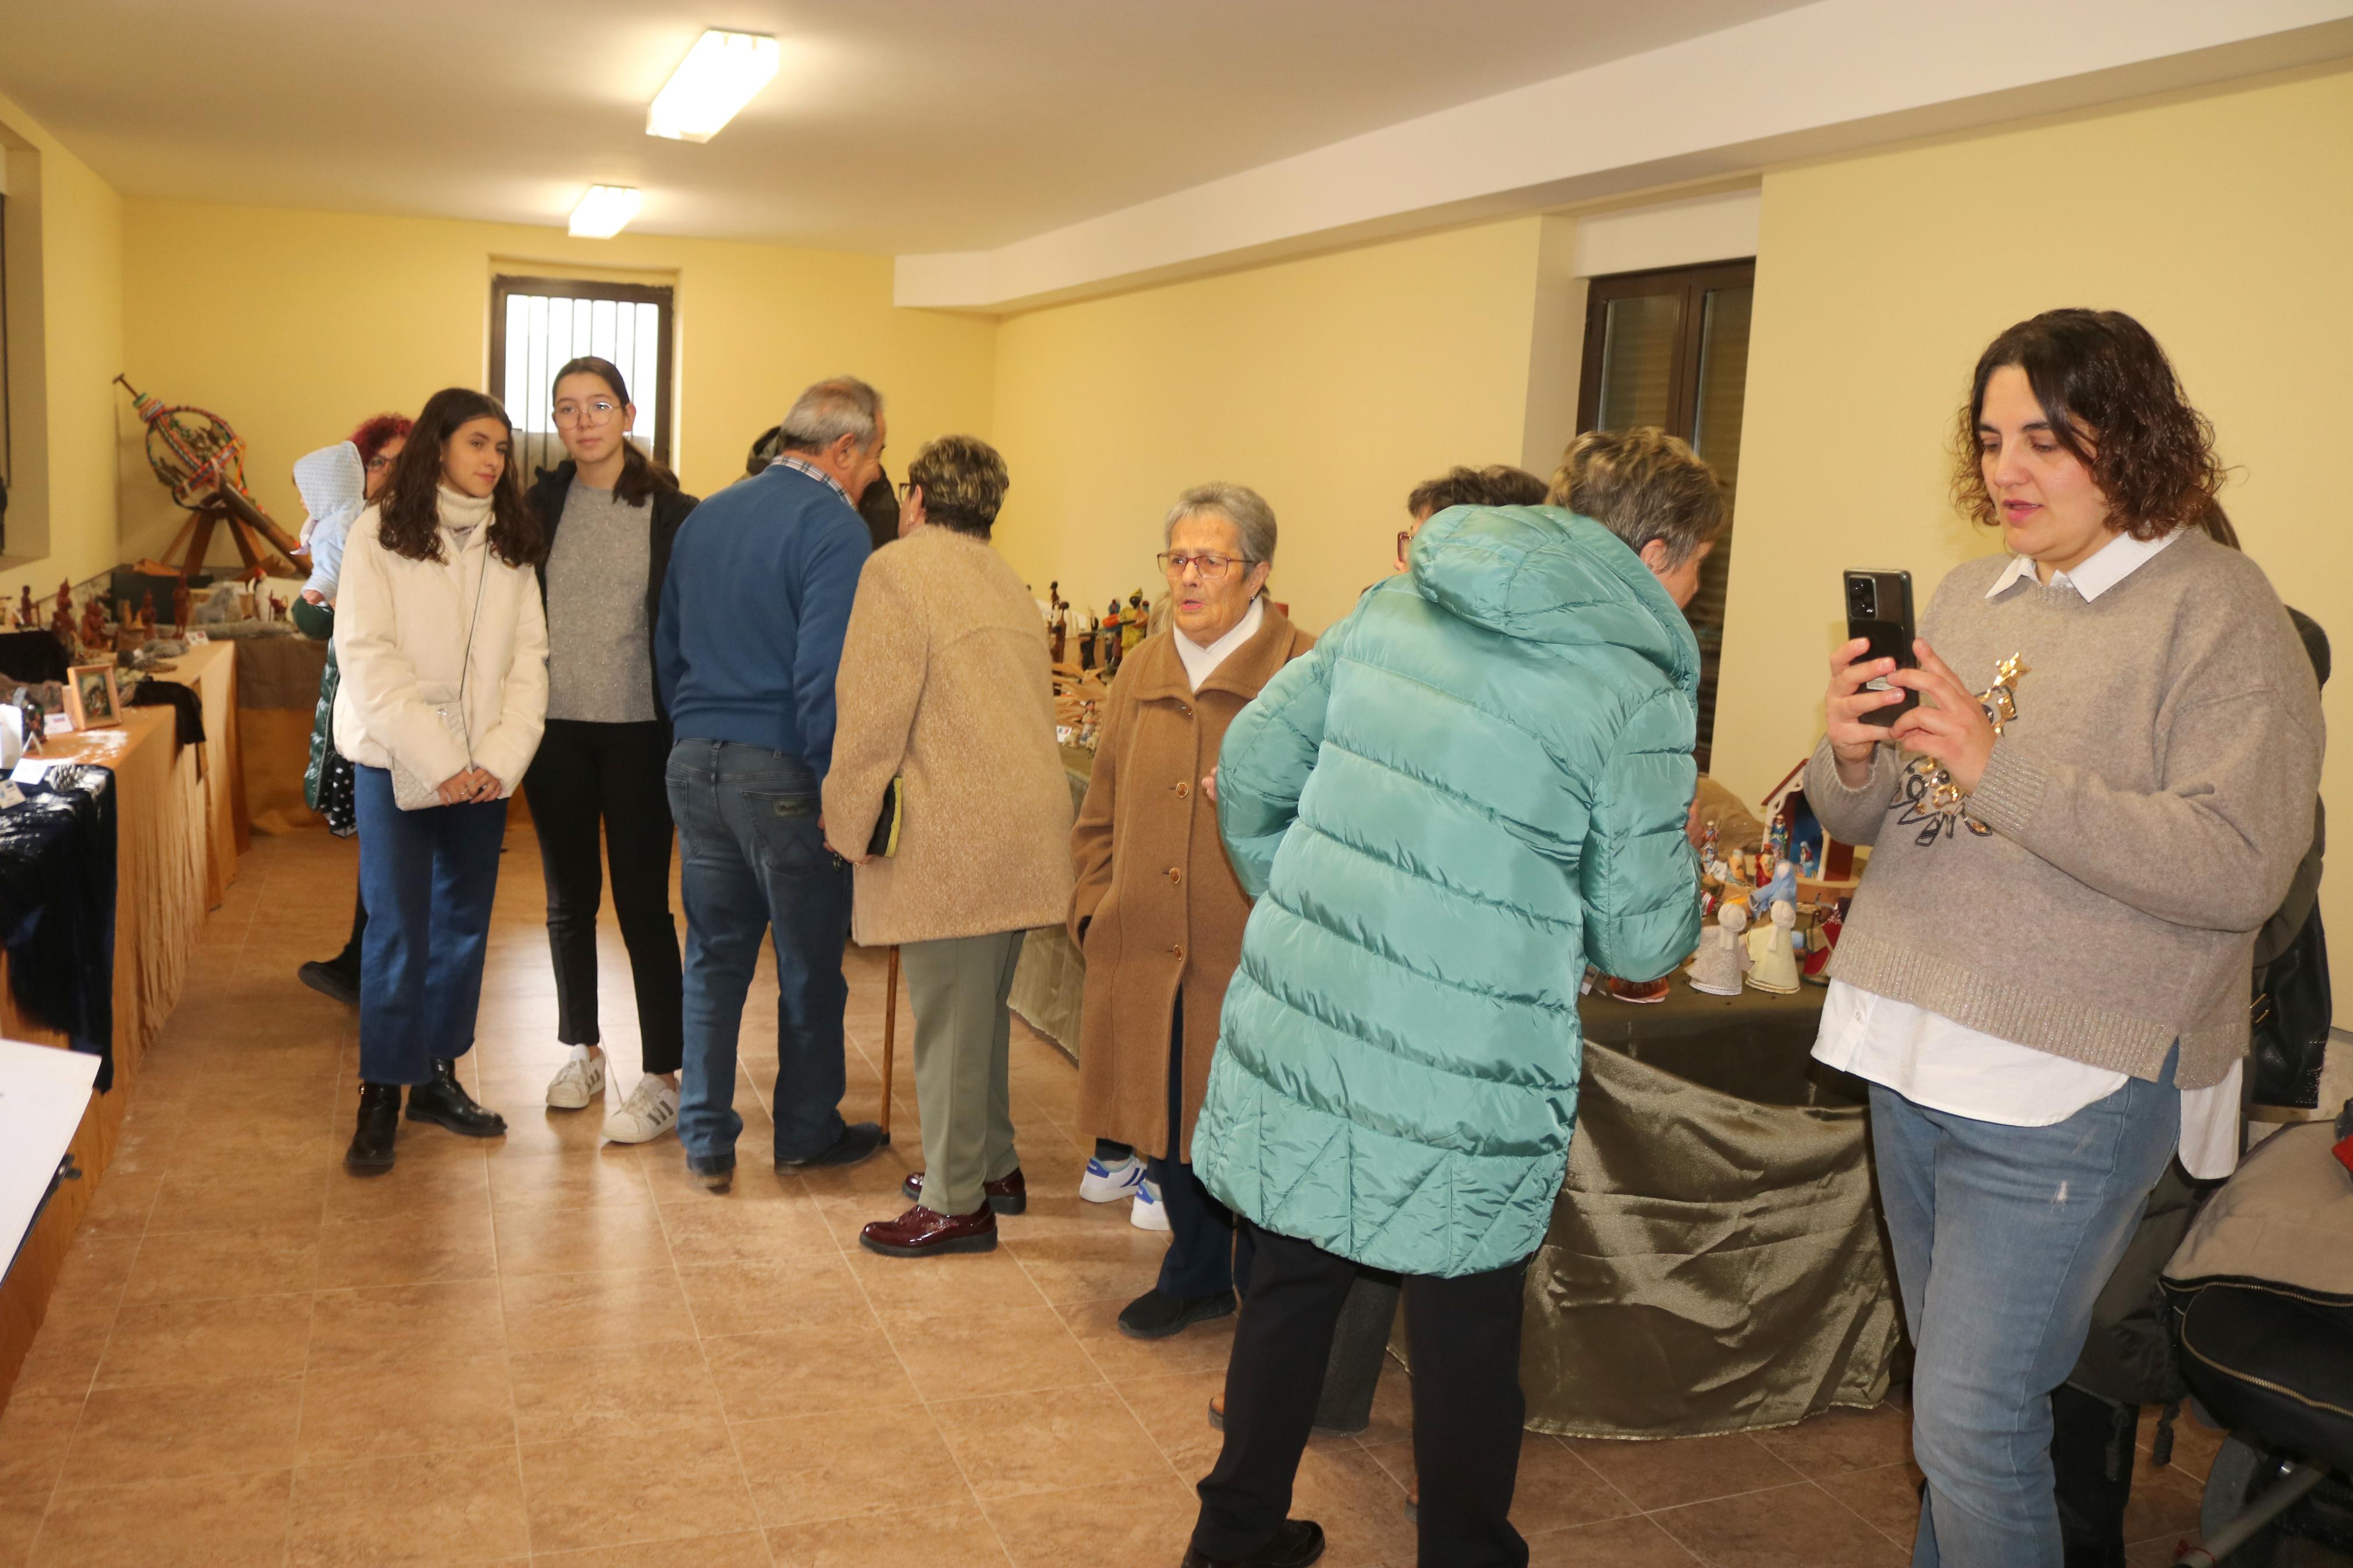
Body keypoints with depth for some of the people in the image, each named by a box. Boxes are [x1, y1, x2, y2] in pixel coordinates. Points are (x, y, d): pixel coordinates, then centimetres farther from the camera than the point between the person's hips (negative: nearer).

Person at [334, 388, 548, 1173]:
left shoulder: (511, 544, 8)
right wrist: (439, 761, -16)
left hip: (482, 771, 4)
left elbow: (528, 659, 2)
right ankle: (381, 1095, 9)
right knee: (397, 929, -1)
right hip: (395, 763, -4)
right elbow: (367, 659, -10)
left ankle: (437, 1074, 22)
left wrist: (502, 758, -12)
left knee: (464, 923, 9)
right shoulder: (379, 535, -3)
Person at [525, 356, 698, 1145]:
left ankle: (662, 1077, 7)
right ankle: (583, 1049, 30)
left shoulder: (672, 513, -2)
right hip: (556, 729, 3)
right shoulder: (539, 506, 5)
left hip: (638, 731, -3)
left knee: (643, 903, -1)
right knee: (570, 900, 14)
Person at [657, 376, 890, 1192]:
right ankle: (806, 1132, 24)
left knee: (713, 955, 14)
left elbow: (668, 646, 16)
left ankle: (706, 1141, 19)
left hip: (694, 763, 7)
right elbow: (825, 674, -20)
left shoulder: (706, 515, 11)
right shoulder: (833, 526, -13)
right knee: (810, 964, 10)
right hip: (782, 773, -7)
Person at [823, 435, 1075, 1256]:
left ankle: (956, 1203, 10)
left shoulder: (899, 568, -7)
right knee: (983, 1009, 20)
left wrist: (849, 824, -4)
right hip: (1026, 826, 9)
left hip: (954, 838, -9)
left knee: (950, 1021, 0)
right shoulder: (1006, 580, 20)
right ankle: (993, 1165, 32)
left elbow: (874, 712, -13)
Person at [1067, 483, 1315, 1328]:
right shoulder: (1142, 669, 12)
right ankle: (1198, 1274, 36)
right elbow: (1101, 814, 18)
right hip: (1144, 951, 6)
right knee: (1167, 1115, 15)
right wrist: (1095, 906, 9)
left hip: (1250, 957, -5)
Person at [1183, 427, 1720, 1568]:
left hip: (1298, 1025, 5)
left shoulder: (1393, 607, 6)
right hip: (1452, 1087, -5)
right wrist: (1680, 861, 15)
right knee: (1465, 1335, 15)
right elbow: (1640, 938, -6)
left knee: (1289, 1290, 21)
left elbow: (1251, 766, 9)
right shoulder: (1637, 689, -10)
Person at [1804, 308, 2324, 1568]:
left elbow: (2238, 869, -21)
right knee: (1950, 1381, 21)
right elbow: (1861, 823, 12)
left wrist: (2001, 771, -26)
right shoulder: (1971, 594, 9)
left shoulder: (2219, 611, -10)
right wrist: (1851, 760, -11)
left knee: (1973, 1417, -2)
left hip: (2064, 1086, -6)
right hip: (1913, 1051, 6)